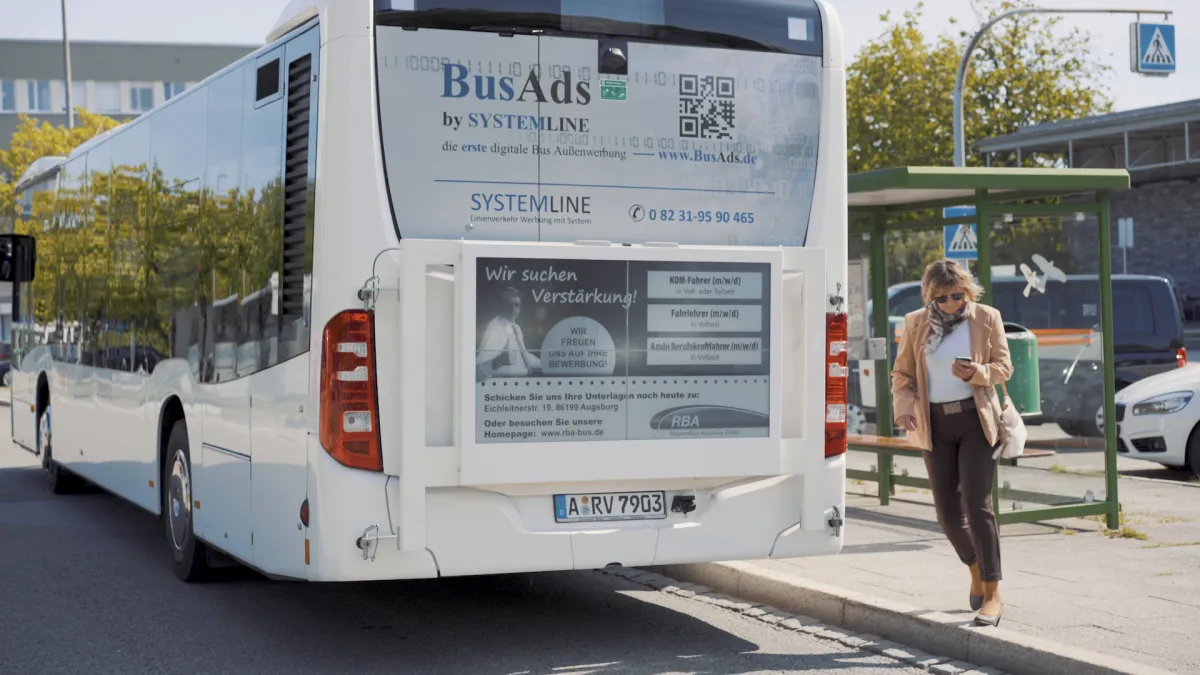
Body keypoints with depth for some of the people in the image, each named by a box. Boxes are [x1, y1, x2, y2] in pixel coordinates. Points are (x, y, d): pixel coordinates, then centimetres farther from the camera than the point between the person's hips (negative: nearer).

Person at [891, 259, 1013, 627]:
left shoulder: (987, 318, 0)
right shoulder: (916, 323, 4)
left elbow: (1004, 367, 3)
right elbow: (902, 374, 7)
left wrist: (978, 373, -19)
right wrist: (904, 407, -12)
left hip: (976, 420, -3)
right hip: (935, 424, 3)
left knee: (977, 504, -12)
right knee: (947, 510, 3)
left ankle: (992, 595, -9)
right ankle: (976, 569, 32)